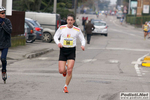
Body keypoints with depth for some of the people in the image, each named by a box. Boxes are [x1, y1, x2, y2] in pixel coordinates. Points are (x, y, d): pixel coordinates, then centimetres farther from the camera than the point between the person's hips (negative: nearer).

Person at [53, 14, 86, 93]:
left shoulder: (77, 30, -1)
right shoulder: (62, 28, -1)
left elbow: (82, 39, 8)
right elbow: (55, 36, 10)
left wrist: (83, 45, -15)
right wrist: (58, 43, -12)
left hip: (71, 51, -1)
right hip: (63, 50, 1)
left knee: (70, 70, -13)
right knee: (61, 71, -6)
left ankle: (66, 86, 6)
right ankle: (64, 70, 33)